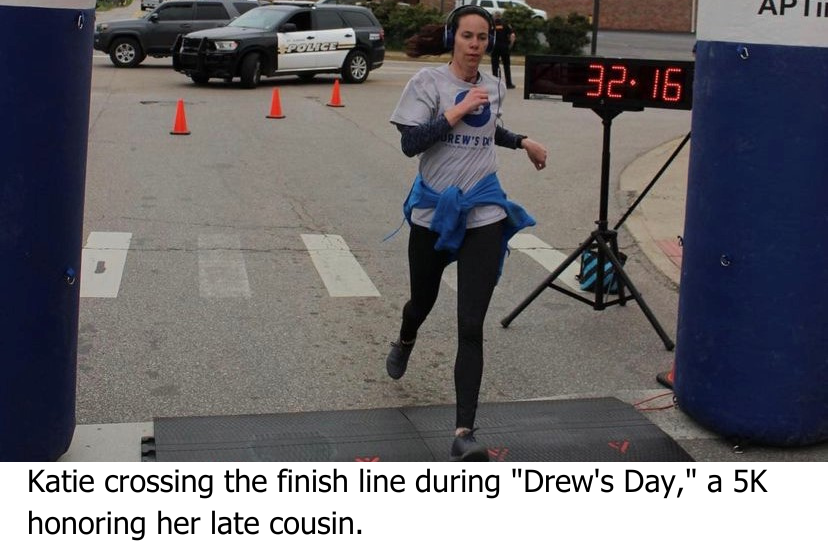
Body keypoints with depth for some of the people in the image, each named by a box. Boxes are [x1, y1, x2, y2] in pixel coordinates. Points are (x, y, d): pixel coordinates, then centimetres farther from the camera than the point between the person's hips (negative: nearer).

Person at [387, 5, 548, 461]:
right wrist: (456, 112, -20)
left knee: (471, 325, -10)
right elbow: (410, 143, -16)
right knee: (423, 301, 21)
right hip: (432, 213, -1)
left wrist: (523, 142, 21)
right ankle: (404, 344, 59)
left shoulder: (493, 87, 8)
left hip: (483, 215, 1)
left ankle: (464, 434, -11)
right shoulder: (428, 82, -6)